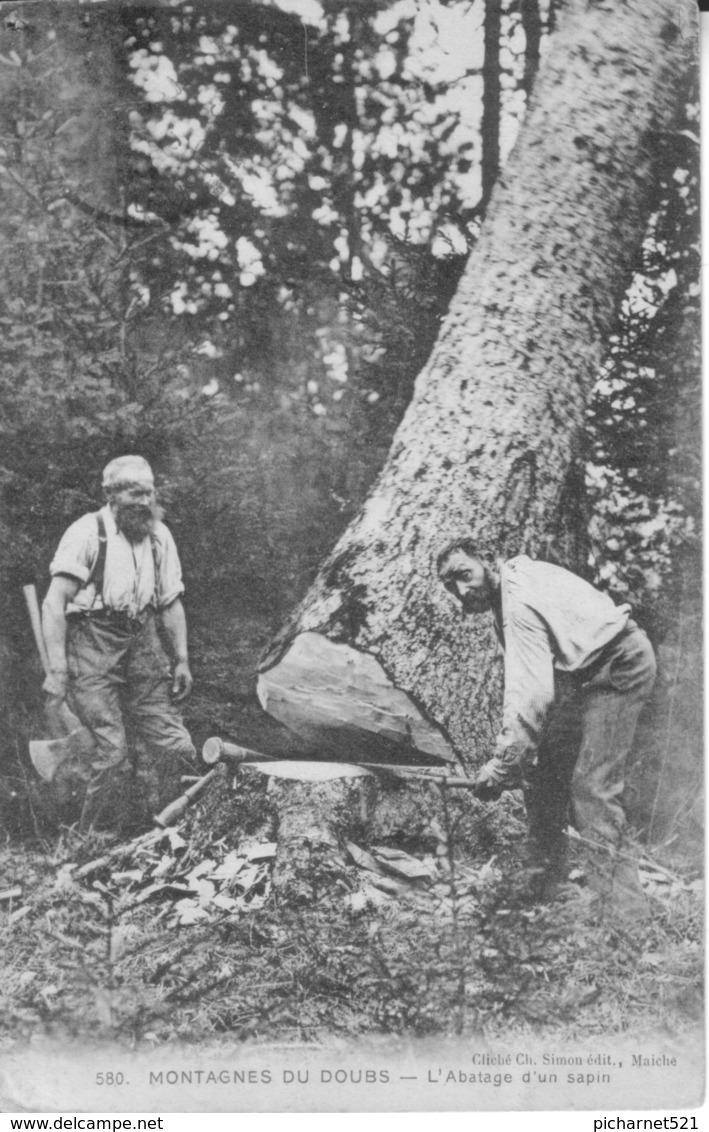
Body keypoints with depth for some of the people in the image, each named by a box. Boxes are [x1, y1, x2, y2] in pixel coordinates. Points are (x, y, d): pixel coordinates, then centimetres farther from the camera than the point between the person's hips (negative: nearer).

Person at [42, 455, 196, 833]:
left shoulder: (159, 535, 10)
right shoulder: (87, 532, -9)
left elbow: (171, 603, 17)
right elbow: (54, 604, -12)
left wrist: (182, 659, 11)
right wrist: (57, 668, -18)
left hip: (143, 646, 6)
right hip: (93, 648, -6)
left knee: (174, 746, 0)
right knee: (113, 751, -14)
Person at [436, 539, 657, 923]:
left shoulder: (519, 603, -26)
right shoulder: (510, 581, 5)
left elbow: (532, 693, -34)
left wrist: (500, 764, -31)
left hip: (619, 667, -10)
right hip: (585, 668, 10)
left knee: (591, 787, -16)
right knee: (540, 762, 10)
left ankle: (622, 910, -15)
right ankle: (542, 879, 20)